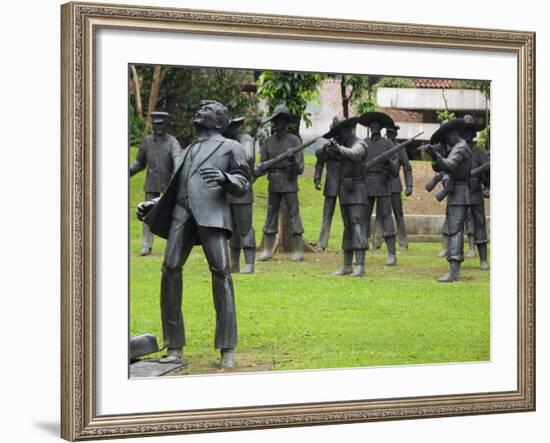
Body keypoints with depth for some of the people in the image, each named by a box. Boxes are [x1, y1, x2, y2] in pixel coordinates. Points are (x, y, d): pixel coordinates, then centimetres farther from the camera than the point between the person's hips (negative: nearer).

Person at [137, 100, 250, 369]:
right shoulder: (188, 151, 34)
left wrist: (225, 178, -14)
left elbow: (242, 185, 7)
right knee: (170, 269, -11)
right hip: (182, 211, 5)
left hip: (211, 212, -5)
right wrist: (152, 205, 20)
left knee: (220, 271, -16)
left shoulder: (231, 147, 18)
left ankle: (227, 349, -14)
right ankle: (175, 348, -8)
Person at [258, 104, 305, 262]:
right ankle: (267, 250, 10)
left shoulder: (294, 141, -5)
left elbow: (300, 168, -7)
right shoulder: (268, 141, 6)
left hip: (289, 183, -4)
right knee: (271, 215, 6)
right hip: (273, 183, 4)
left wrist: (293, 162, -26)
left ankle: (299, 251, 0)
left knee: (293, 215, -3)